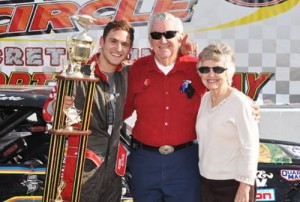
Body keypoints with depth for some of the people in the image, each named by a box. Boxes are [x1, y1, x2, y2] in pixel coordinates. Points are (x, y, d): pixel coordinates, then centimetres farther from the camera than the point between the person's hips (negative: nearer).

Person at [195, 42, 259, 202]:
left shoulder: (240, 103, -14)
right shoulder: (205, 98, 5)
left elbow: (250, 149, -15)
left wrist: (245, 188, -16)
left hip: (233, 183, -6)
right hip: (206, 180, 6)